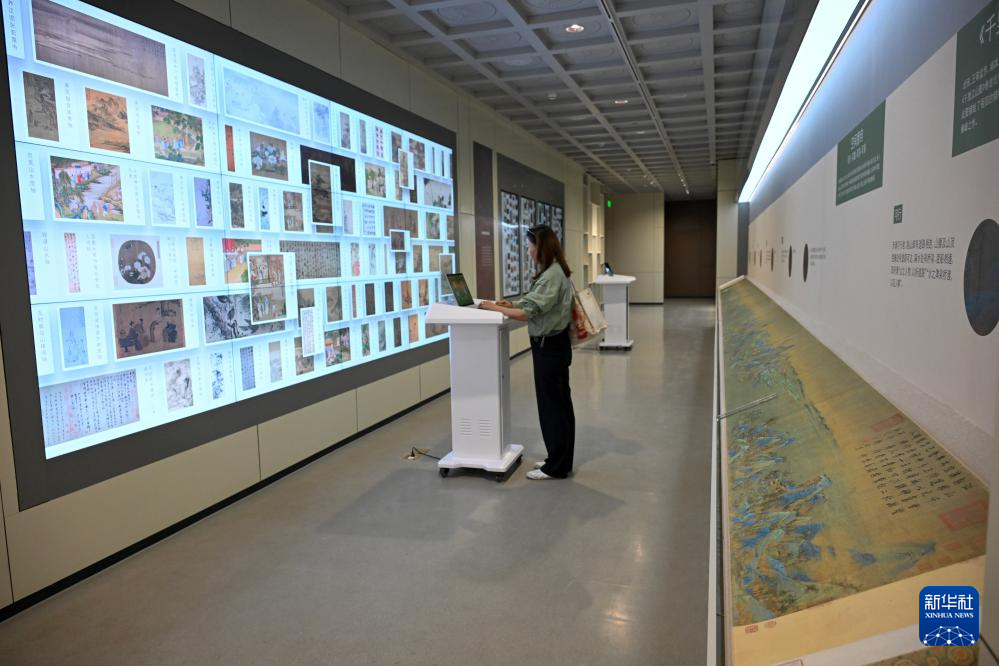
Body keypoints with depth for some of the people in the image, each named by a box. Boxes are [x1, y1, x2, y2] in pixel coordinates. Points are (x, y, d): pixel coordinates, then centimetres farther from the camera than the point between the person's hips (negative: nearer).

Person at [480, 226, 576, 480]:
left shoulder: (551, 275, -21)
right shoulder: (555, 271, 12)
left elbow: (528, 313, -24)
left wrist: (495, 308, -14)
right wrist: (512, 304, 3)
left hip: (549, 346, -10)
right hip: (554, 344, 10)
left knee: (551, 405, 0)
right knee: (559, 404, 16)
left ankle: (556, 467, 11)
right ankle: (560, 460, 28)